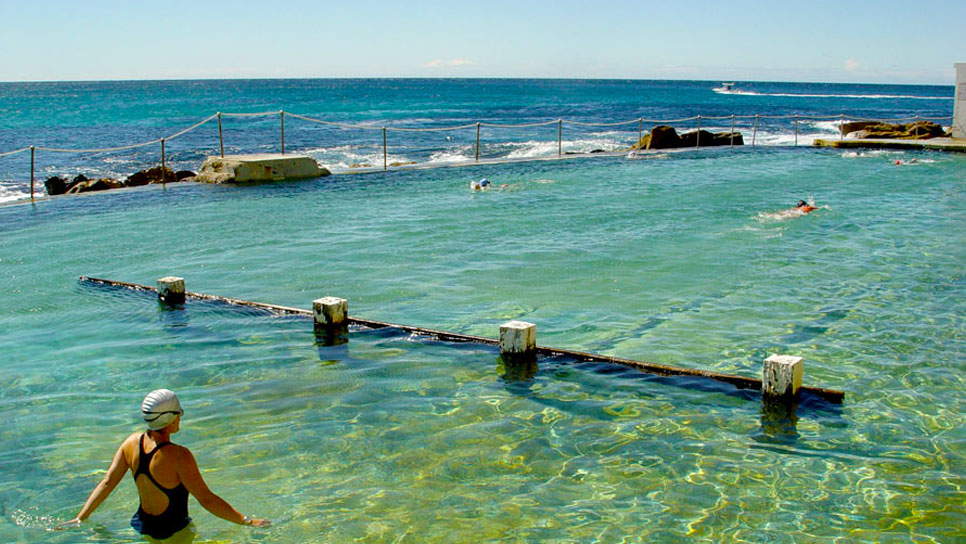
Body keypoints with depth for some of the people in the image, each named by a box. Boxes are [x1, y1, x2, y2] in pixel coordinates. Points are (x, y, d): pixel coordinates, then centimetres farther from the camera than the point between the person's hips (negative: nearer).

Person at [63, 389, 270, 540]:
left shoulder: (132, 443, -7)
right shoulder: (178, 456, -26)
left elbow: (107, 483, 0)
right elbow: (206, 499, -24)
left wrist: (80, 518, 12)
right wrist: (246, 521, -17)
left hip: (140, 526, 8)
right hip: (174, 533, -8)